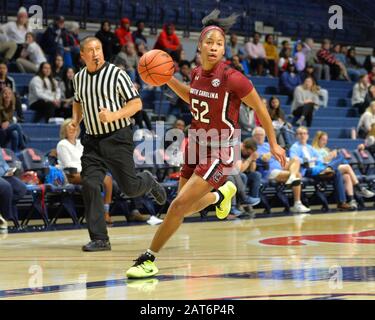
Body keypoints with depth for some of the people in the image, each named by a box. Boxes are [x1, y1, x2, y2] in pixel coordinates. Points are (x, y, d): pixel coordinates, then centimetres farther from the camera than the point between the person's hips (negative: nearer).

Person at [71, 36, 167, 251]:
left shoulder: (117, 74, -10)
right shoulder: (79, 78, 7)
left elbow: (136, 104, -10)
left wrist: (113, 115, -24)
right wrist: (76, 121, 8)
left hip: (118, 138, -4)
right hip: (93, 140, 4)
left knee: (130, 188, -1)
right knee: (90, 185, -11)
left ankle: (149, 182, 37)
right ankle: (100, 239, -6)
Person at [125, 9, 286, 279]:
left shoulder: (232, 78, -21)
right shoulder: (198, 73, -1)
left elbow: (260, 108, -9)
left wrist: (273, 144, -1)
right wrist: (168, 79, 5)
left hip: (219, 153, -7)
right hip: (196, 147, 7)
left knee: (179, 205, -16)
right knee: (186, 210, 20)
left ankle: (149, 260, -2)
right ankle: (222, 193, 51)